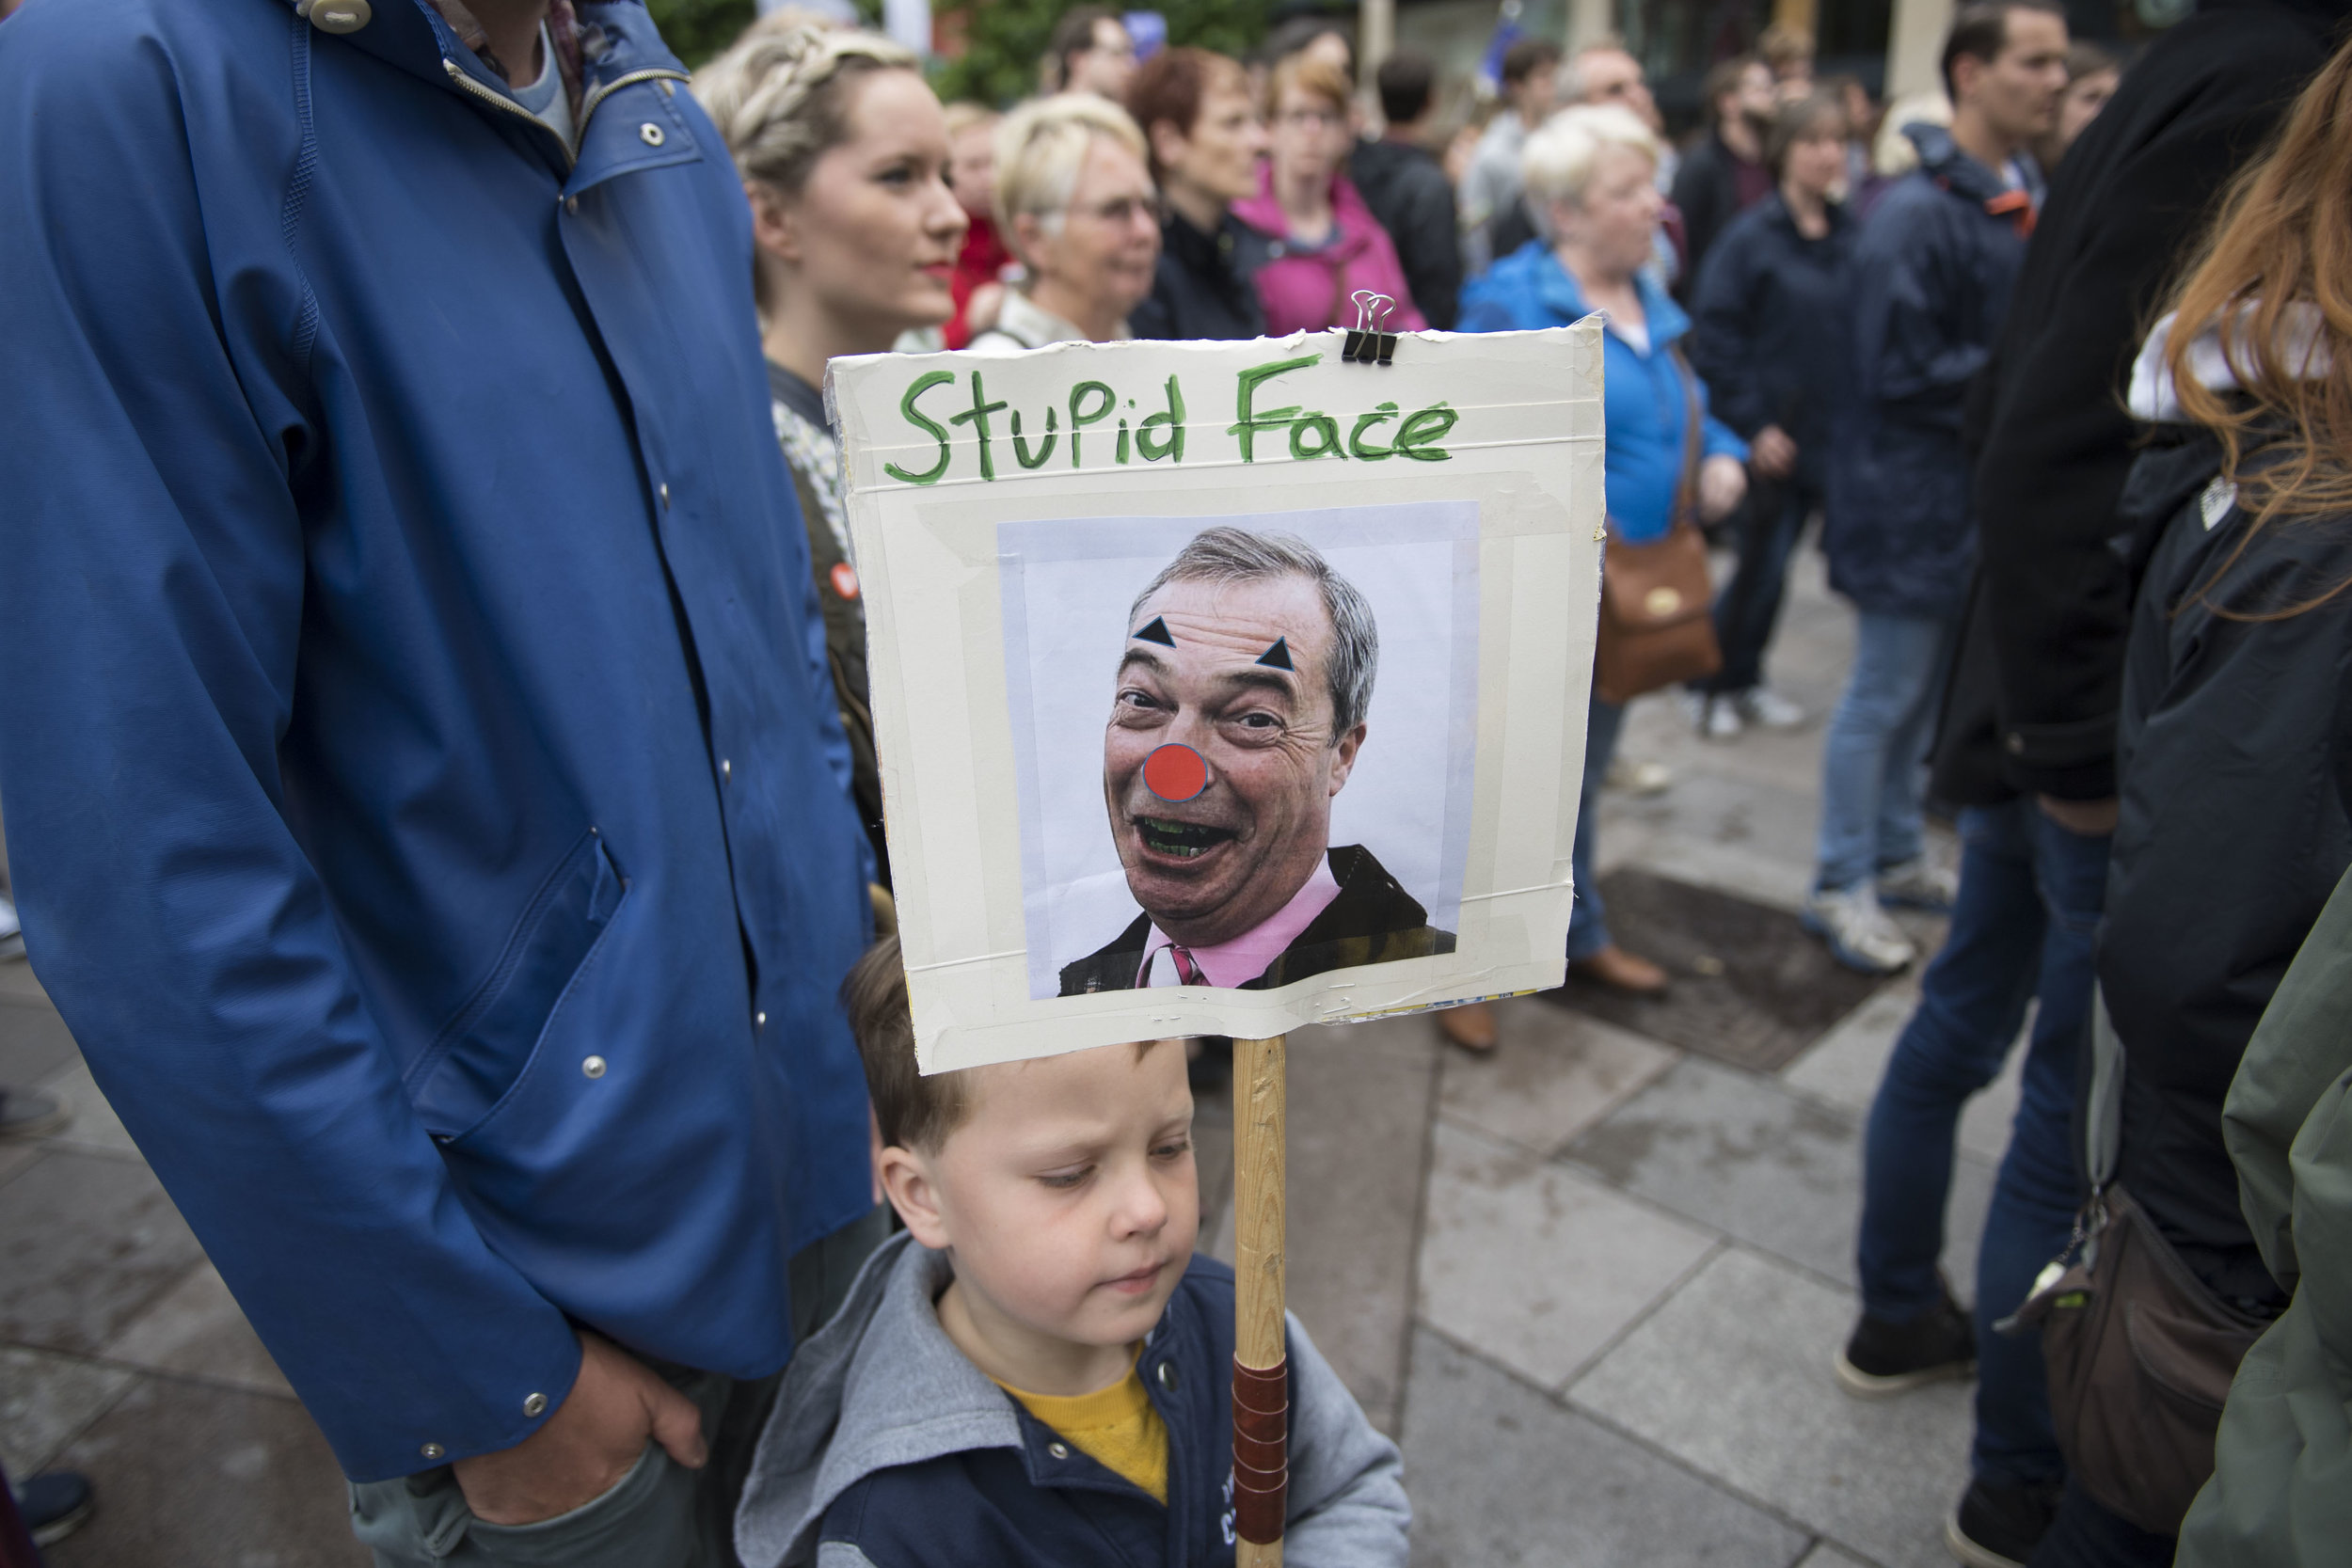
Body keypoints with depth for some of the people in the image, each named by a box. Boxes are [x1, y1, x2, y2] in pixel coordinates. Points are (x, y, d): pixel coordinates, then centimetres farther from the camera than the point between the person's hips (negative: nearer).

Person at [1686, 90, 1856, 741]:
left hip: (1826, 435, 5)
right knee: (1760, 563, -2)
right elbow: (1714, 334, -11)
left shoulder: (1849, 236, 6)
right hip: (1768, 435, -5)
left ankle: (1745, 681, 27)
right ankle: (1710, 685, 17)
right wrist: (1751, 424, -14)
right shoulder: (1754, 235, -9)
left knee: (1773, 562, 13)